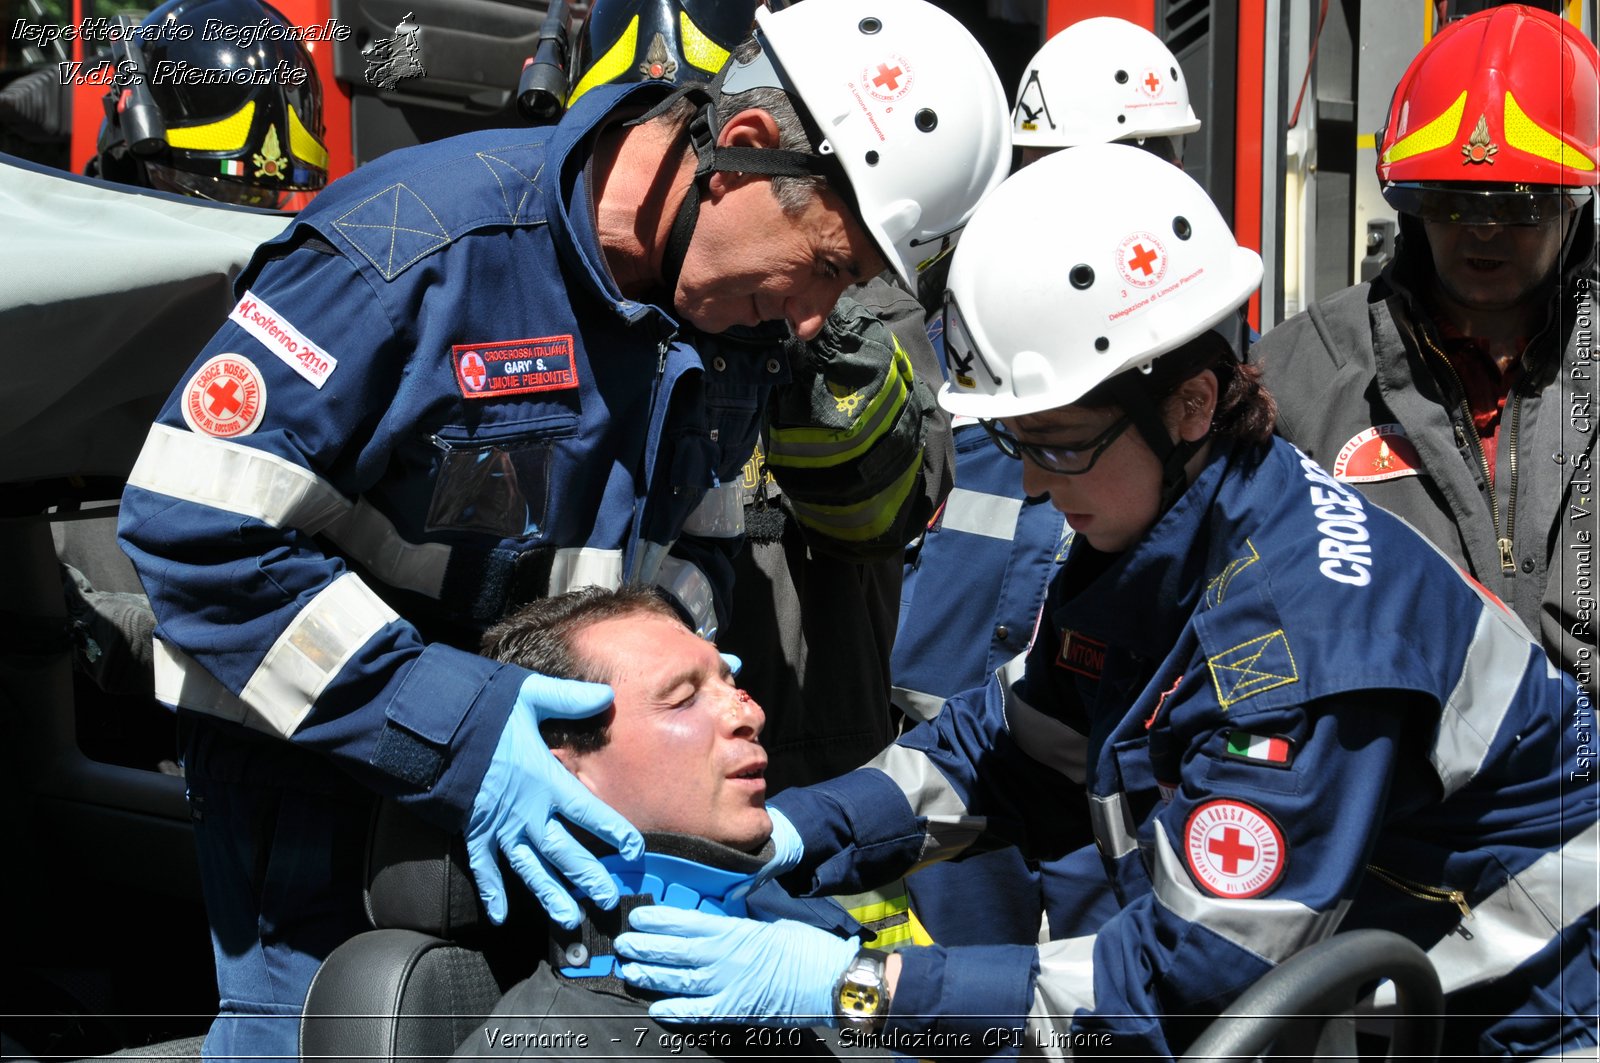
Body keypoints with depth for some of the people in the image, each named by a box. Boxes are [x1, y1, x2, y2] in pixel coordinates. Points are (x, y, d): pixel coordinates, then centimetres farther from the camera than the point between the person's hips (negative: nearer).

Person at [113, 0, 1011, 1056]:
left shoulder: (730, 330, -3)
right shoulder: (415, 244, -26)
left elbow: (691, 545, 11)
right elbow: (198, 525, -27)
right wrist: (445, 730, -30)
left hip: (538, 728, 6)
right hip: (308, 720, -5)